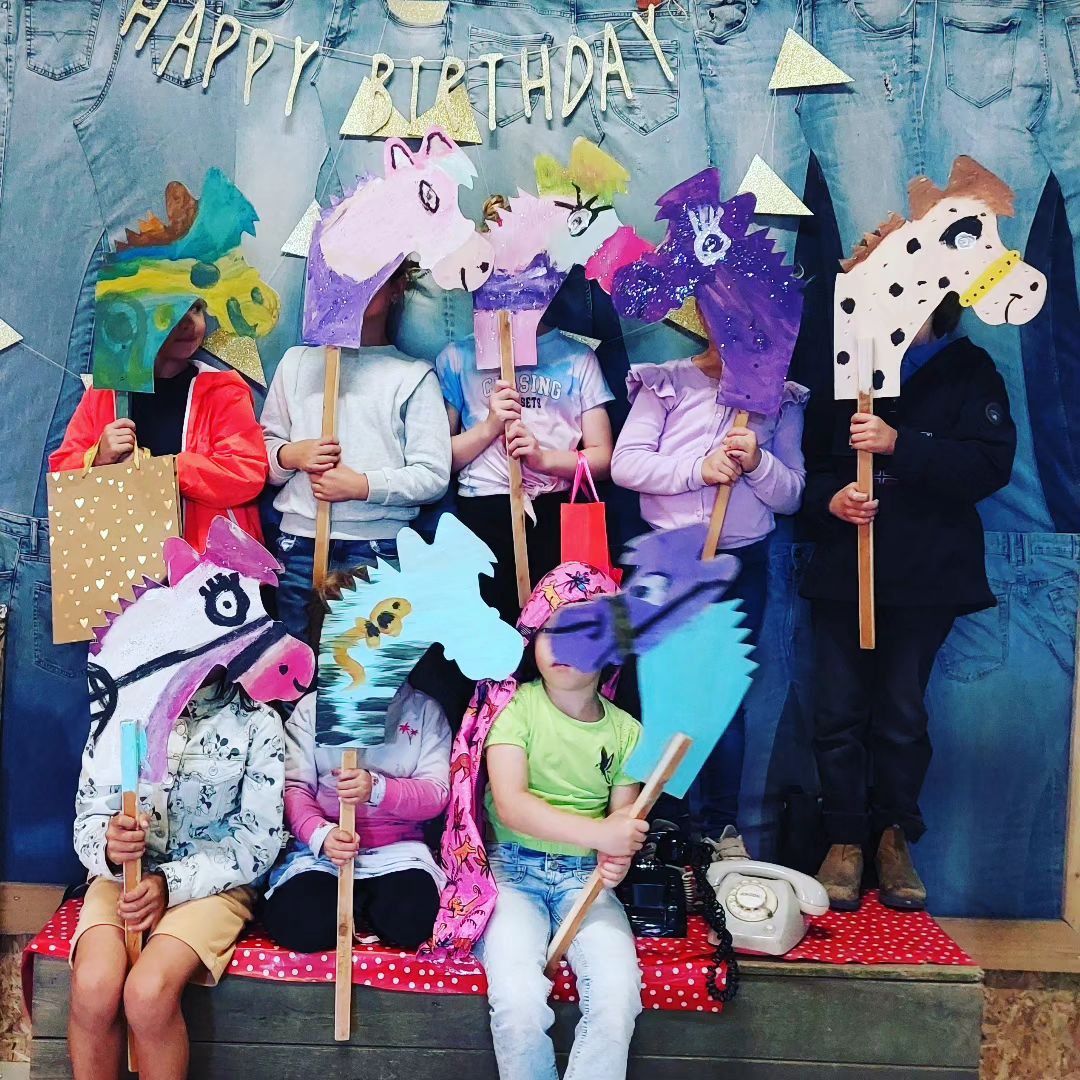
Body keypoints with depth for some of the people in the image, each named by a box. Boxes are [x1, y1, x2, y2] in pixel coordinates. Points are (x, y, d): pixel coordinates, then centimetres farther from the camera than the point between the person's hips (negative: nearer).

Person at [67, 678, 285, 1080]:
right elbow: (88, 817, 3)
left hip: (213, 881, -2)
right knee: (93, 985, -28)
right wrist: (109, 847, -21)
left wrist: (169, 883, -17)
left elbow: (258, 841, -7)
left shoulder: (257, 722, -5)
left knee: (148, 991, -30)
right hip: (122, 875, 2)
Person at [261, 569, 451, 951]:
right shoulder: (310, 709, 8)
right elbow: (294, 787, -1)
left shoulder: (422, 709, 6)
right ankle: (352, 902, 5)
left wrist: (377, 790, -22)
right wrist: (320, 834, -22)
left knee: (408, 919, -31)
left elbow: (437, 794, -2)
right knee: (296, 922, -29)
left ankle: (361, 901, 4)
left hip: (398, 849, 0)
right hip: (322, 846, 0)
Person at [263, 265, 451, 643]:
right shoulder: (298, 361, 14)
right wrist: (289, 456, -7)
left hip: (379, 547, -2)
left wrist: (363, 485, -14)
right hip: (298, 543, 3)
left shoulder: (414, 374, 3)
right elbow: (263, 447, 15)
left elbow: (433, 475, -3)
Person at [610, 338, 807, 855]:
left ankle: (720, 829, 20)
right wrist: (699, 468, -18)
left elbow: (792, 495, 5)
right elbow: (625, 463, -7)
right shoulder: (666, 383, 5)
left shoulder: (781, 399, 10)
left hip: (744, 564, 1)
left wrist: (757, 462, -14)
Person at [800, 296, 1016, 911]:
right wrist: (830, 499, -12)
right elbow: (811, 465, 11)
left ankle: (895, 836, 24)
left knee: (902, 715, 5)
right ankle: (846, 839, 17)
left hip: (926, 578, -2)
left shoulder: (969, 371, 3)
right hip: (842, 575, 2)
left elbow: (992, 463, -11)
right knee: (839, 712, 2)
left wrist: (899, 444, -22)